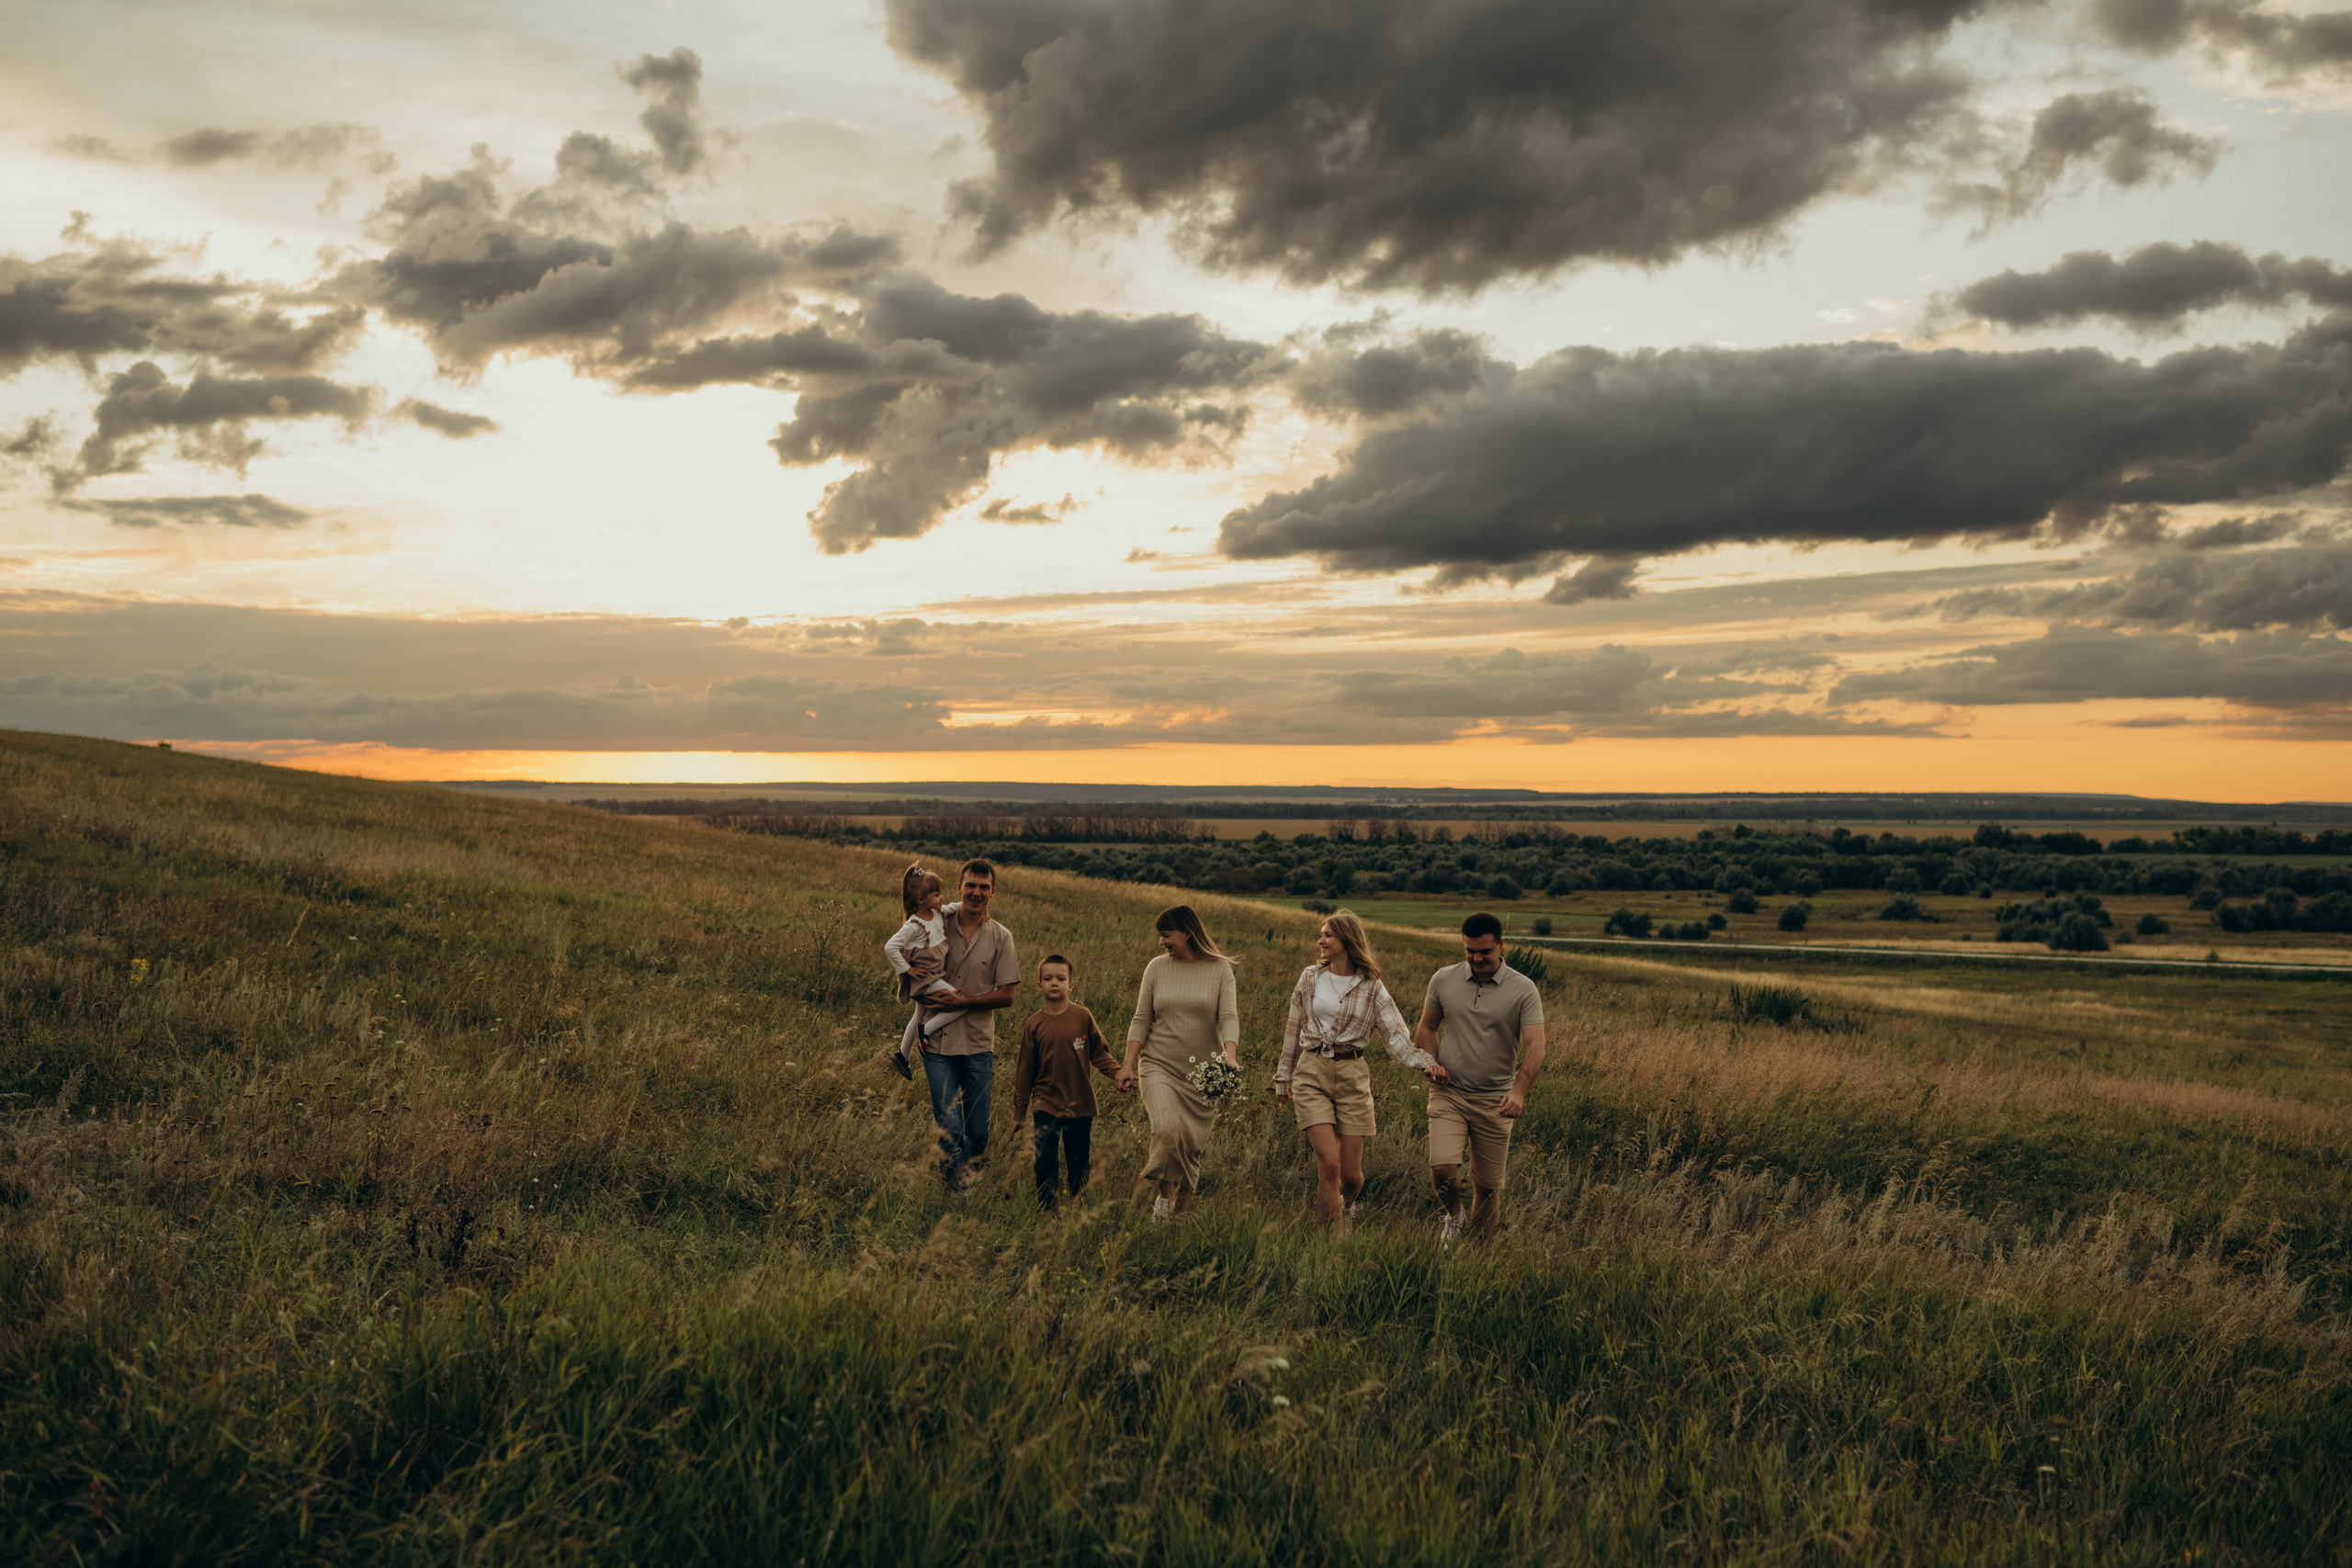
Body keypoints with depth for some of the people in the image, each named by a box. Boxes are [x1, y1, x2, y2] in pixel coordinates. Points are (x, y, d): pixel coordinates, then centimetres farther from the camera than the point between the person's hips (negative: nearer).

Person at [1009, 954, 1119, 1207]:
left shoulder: (1082, 1017, -2)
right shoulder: (1034, 1024, -1)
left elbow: (1099, 1054, 5)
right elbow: (1024, 1071, 5)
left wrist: (1118, 1073, -15)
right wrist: (1019, 1113, 7)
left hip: (1080, 1104, 1)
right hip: (1046, 1104, -1)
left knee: (1079, 1164, 9)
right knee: (1046, 1164, -7)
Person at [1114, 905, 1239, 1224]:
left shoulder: (1220, 969, 1)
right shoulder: (1157, 967, 5)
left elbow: (1229, 1017, -9)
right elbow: (1141, 1020, 7)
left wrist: (1230, 1055, -27)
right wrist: (1128, 1064, -2)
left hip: (1202, 1071, 0)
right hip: (1159, 1064, 0)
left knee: (1193, 1143, 1)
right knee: (1167, 1128, -23)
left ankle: (1182, 1207, 19)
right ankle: (1165, 1194, -4)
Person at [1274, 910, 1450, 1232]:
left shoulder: (1371, 988, 1)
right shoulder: (1310, 978, 5)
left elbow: (1396, 1035, -4)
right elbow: (1293, 1030, 14)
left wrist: (1425, 1063, -21)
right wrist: (1283, 1078, 18)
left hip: (1352, 1076, 0)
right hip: (1311, 1073, 0)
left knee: (1350, 1174, 2)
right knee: (1329, 1164, -14)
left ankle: (1346, 1206, 37)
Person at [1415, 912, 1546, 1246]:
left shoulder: (1523, 990, -6)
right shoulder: (1443, 980, 3)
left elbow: (1535, 1046, -14)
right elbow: (1426, 1028, 17)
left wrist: (1519, 1090, -30)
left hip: (1495, 1101, -1)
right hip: (1448, 1094, 1)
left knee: (1488, 1185, 4)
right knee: (1442, 1168, -17)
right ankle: (1453, 1216, 14)